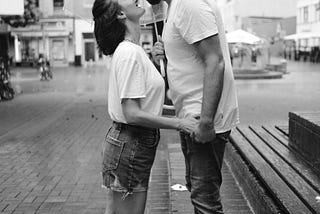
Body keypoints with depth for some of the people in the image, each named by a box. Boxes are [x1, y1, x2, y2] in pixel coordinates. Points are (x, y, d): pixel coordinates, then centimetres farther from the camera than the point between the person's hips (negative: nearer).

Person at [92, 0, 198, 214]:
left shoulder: (133, 50, 11)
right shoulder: (130, 53, -19)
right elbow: (132, 114, -23)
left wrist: (155, 60, 8)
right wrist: (178, 123, -19)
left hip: (127, 142, 9)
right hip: (130, 146, -9)